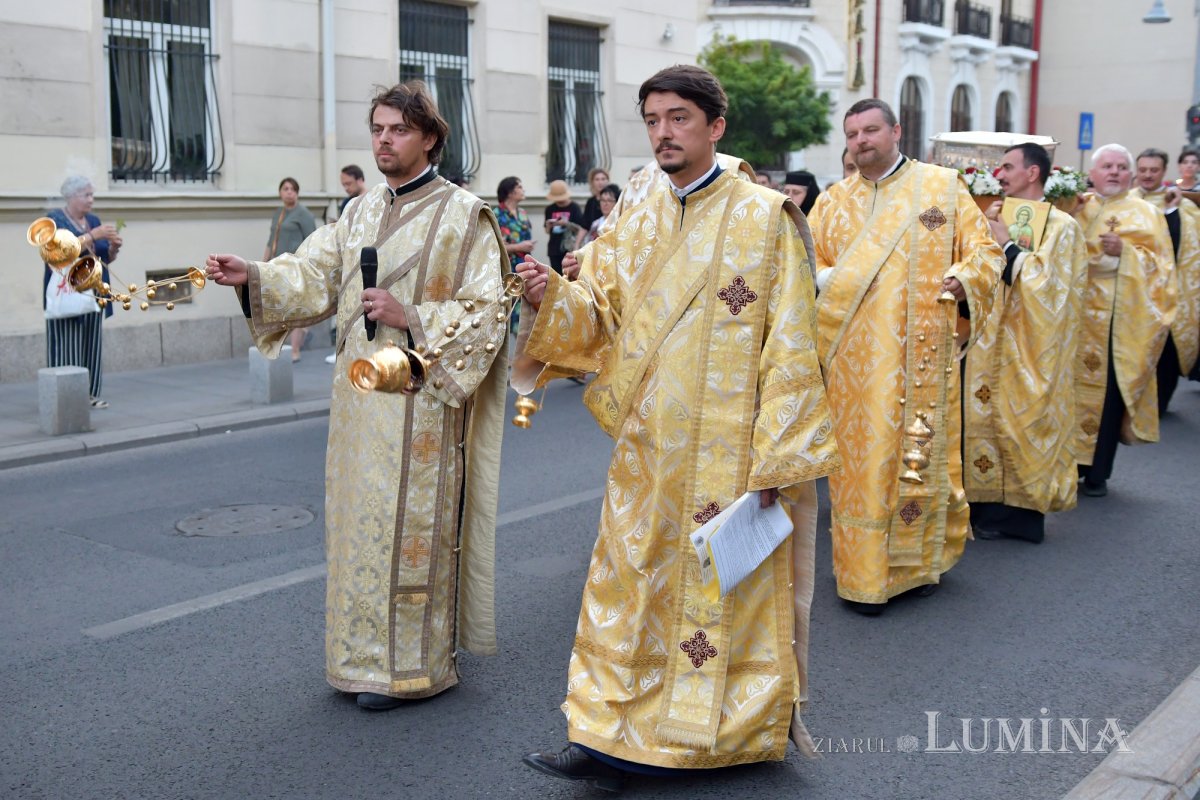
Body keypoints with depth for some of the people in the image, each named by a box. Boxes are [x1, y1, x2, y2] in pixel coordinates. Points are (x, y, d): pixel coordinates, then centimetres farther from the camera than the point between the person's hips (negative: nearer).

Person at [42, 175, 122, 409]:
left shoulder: (93, 220, 13)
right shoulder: (54, 220, -5)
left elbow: (106, 258, 16)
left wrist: (114, 247, -5)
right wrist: (93, 235, -23)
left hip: (93, 293, 6)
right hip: (67, 294, -6)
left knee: (92, 345, 4)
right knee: (68, 346, -8)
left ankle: (90, 394, 8)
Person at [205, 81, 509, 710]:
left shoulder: (464, 217, -4)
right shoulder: (360, 213, 14)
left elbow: (484, 313, -9)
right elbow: (313, 275, 5)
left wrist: (411, 317, -20)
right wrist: (253, 277, -12)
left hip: (421, 400, -6)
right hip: (359, 396, 6)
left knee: (409, 527, -2)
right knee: (360, 523, 10)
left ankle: (411, 667, 10)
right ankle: (366, 655, 23)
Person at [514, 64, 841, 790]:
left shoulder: (766, 218, -5)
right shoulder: (635, 227, 10)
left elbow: (791, 346, -8)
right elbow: (600, 318, 6)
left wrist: (772, 459, -13)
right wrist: (551, 297, -15)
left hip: (731, 455, -4)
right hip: (648, 452, 5)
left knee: (730, 591, 5)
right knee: (631, 590, 6)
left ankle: (742, 732, 23)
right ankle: (614, 738, 16)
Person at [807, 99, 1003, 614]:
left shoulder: (943, 186, 5)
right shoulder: (833, 200, 12)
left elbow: (984, 250, 5)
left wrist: (964, 278, -15)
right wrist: (824, 279, -10)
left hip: (922, 354, -1)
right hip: (854, 357, 1)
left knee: (921, 452, 4)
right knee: (860, 456, 1)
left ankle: (919, 559, 22)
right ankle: (862, 574, 9)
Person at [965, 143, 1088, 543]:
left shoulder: (1061, 226, -7)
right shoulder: (1002, 218, 12)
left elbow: (1043, 281, -17)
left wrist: (1006, 244, -14)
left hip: (1028, 346, -6)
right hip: (994, 341, 6)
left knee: (1020, 421, -2)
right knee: (989, 418, 6)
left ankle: (1020, 512, 8)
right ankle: (992, 506, 14)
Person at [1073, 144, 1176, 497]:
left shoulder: (1146, 214, 5)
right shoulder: (1077, 209, 13)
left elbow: (1160, 265, -2)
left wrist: (1125, 251, -18)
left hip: (1119, 321, -2)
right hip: (1076, 317, 2)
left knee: (1109, 393, -1)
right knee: (1072, 389, 2)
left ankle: (1097, 473, 8)